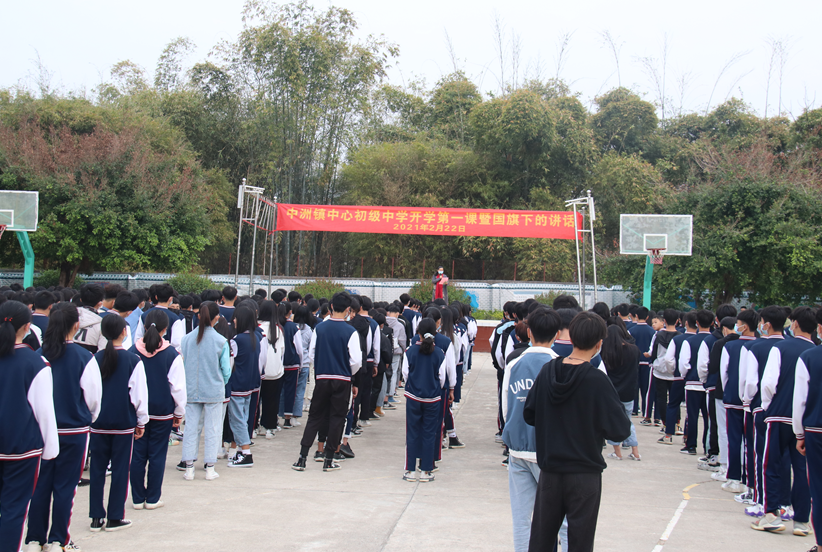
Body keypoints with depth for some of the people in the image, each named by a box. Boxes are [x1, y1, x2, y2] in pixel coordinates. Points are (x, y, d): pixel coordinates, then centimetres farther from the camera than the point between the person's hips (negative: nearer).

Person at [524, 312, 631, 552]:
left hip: (549, 471, 4)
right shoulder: (597, 381, -17)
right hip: (584, 473, -4)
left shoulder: (547, 371, -3)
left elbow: (528, 415, 6)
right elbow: (620, 431, -16)